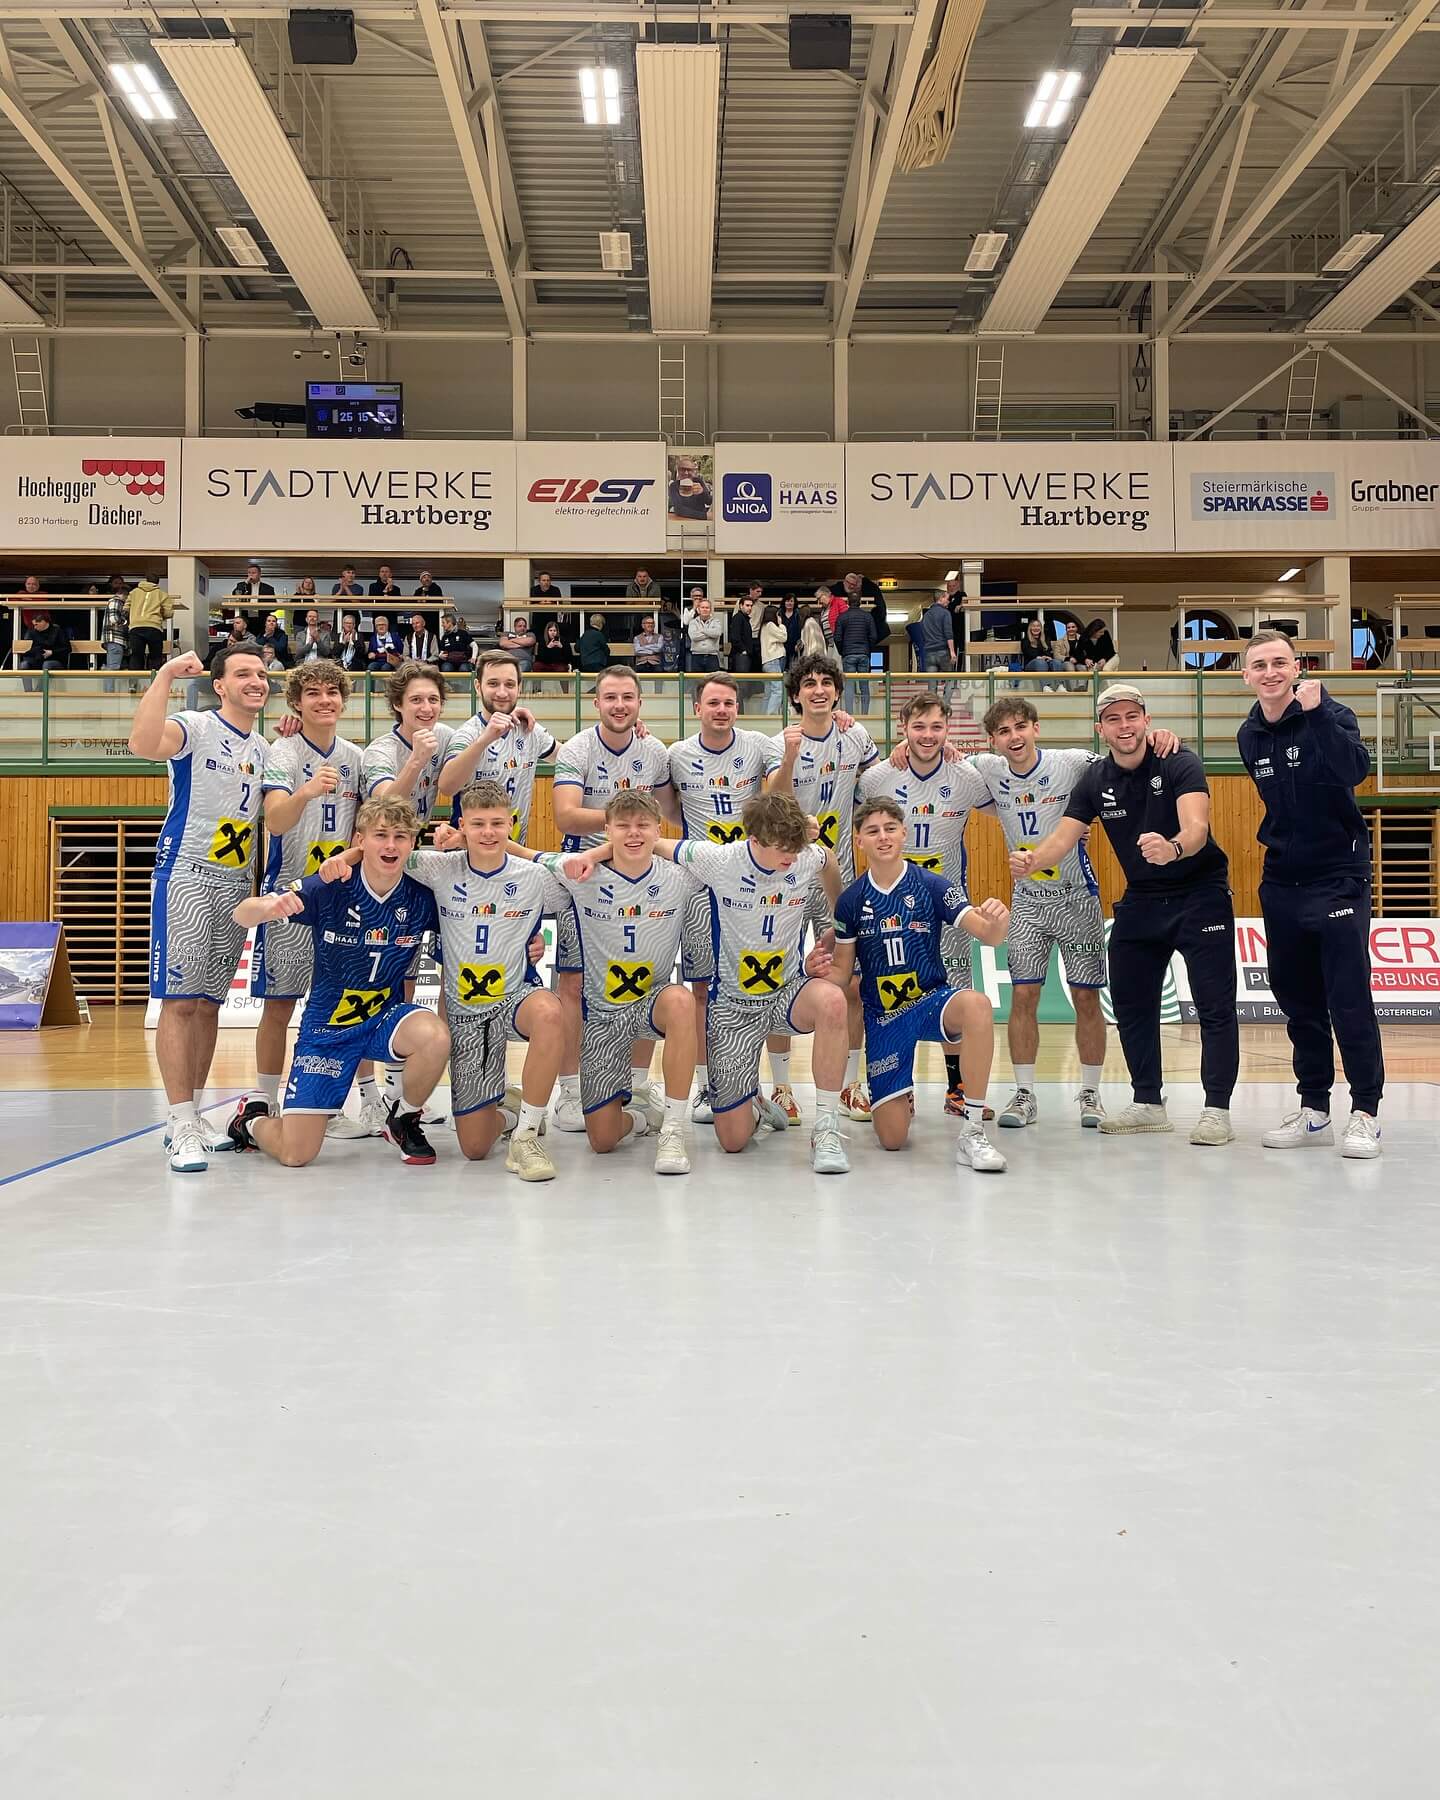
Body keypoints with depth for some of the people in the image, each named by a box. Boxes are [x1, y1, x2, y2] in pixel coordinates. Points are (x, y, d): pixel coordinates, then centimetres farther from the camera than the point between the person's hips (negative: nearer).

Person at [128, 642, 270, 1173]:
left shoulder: (263, 749, 15)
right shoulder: (196, 729, -7)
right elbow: (143, 744, -29)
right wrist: (165, 674, -28)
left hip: (237, 886, 7)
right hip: (186, 877, -7)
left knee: (209, 1004, 10)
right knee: (179, 1001, -8)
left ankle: (190, 1117, 17)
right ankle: (182, 1128, -5)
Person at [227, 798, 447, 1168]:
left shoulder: (422, 897, -13)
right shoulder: (328, 889, -18)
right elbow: (241, 915, -20)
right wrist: (269, 906, -44)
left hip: (386, 1015, 1)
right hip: (326, 1026, -1)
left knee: (435, 1037, -35)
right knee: (295, 1154, -7)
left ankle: (404, 1121, -3)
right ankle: (251, 1120, 32)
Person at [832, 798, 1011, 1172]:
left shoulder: (933, 886, -7)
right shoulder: (851, 900, -2)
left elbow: (988, 936, -16)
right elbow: (841, 974, 5)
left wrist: (998, 922, -40)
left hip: (932, 1000, -1)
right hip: (882, 1015, 1)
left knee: (976, 1004, -39)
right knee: (892, 1138, -5)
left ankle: (972, 1132, -29)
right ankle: (902, 1095, 35)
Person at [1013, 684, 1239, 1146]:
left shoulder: (1180, 764, -18)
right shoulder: (1096, 780, -3)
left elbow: (1196, 827, -33)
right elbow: (1062, 839, -11)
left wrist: (1173, 847, -57)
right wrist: (1032, 860, -34)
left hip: (1200, 893, -5)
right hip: (1141, 898, 5)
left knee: (1214, 1006, -7)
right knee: (1130, 1003, 8)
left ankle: (1217, 1110, 1)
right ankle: (1148, 1103, 22)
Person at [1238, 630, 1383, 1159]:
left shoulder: (1329, 714, -10)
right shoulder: (1250, 736, 6)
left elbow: (1355, 769, -30)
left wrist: (1316, 713, -36)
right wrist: (1283, 846, 13)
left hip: (1338, 878, -5)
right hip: (1281, 883, 6)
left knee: (1349, 1000, -5)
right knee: (1298, 1002, 10)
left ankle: (1365, 1112, 7)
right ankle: (1314, 1109, 20)